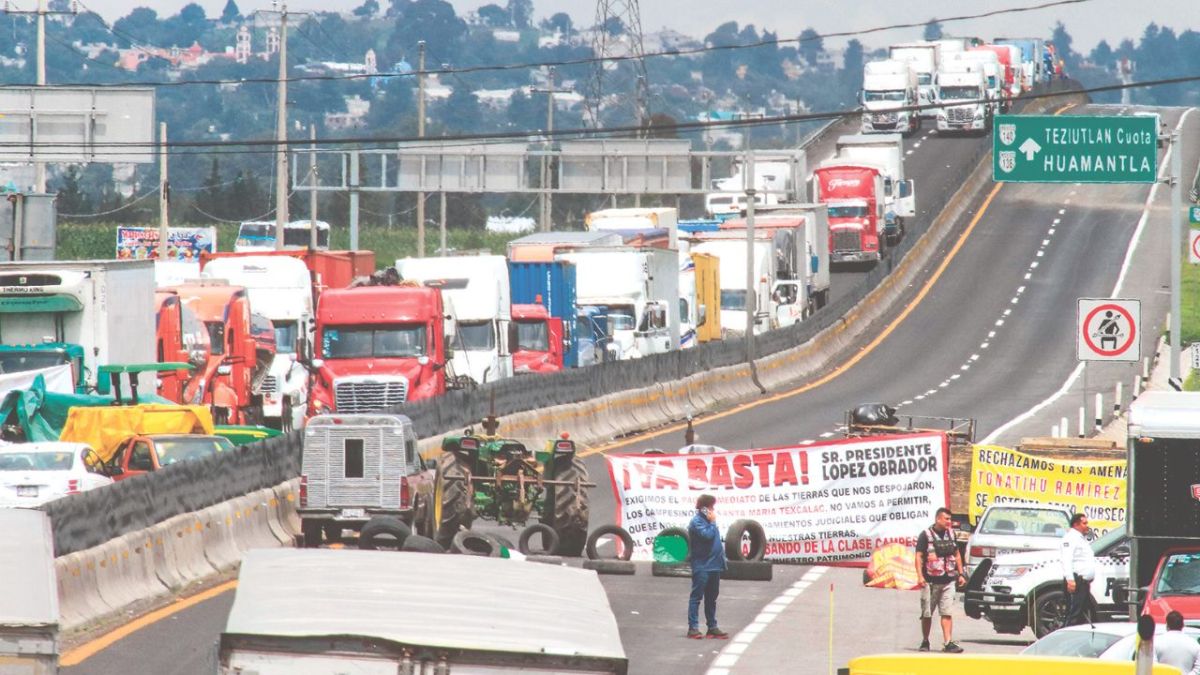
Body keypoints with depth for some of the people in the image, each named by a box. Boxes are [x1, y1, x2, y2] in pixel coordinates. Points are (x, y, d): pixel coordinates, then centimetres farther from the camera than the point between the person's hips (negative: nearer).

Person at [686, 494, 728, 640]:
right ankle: (693, 628, -5)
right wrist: (712, 522, -10)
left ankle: (712, 627, 17)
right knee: (697, 596, -5)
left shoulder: (708, 520, 15)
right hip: (702, 566, -9)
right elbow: (707, 535, -25)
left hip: (714, 566, 9)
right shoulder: (697, 521, -11)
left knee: (711, 598, 12)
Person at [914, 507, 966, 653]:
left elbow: (957, 555, 22)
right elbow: (919, 556, -7)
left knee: (947, 613, -5)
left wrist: (960, 574, 17)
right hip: (930, 581, -3)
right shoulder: (926, 535, -3)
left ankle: (948, 643, -10)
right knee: (927, 614, 4)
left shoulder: (951, 534, 12)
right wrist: (920, 576, -17)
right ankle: (925, 642, 17)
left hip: (948, 581, 3)